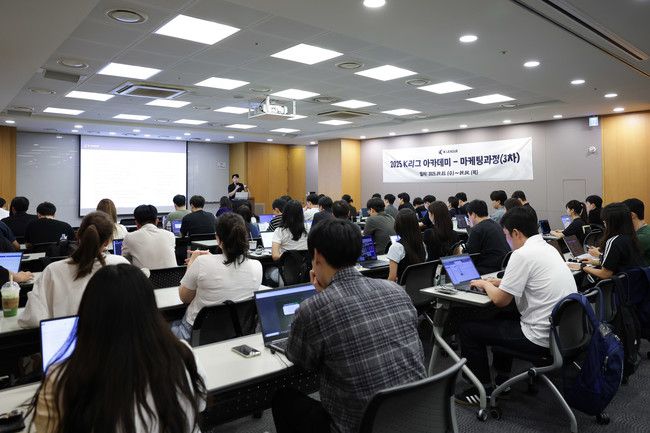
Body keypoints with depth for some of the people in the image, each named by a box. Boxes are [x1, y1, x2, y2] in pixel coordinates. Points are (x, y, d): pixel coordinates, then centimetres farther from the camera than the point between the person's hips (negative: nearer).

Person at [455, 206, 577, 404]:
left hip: (542, 337, -9)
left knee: (468, 328, 3)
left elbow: (500, 300, -15)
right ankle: (502, 380, 35)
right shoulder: (548, 248, 8)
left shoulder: (523, 254, -20)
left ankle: (483, 390, 15)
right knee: (500, 320, 31)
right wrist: (499, 282, 14)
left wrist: (486, 284, 3)